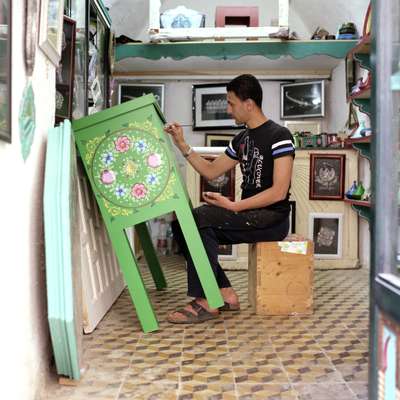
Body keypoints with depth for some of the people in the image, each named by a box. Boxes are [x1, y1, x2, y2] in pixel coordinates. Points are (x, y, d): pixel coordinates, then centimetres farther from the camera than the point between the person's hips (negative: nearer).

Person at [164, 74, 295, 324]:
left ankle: (206, 302, -21)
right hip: (248, 216, 8)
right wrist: (182, 145, 11)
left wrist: (233, 206, -22)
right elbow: (211, 171, 20)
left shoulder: (279, 136, -11)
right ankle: (225, 294, -6)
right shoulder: (242, 139, 14)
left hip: (273, 218, -8)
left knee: (200, 217, -26)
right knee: (182, 225, -5)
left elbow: (279, 192, -18)